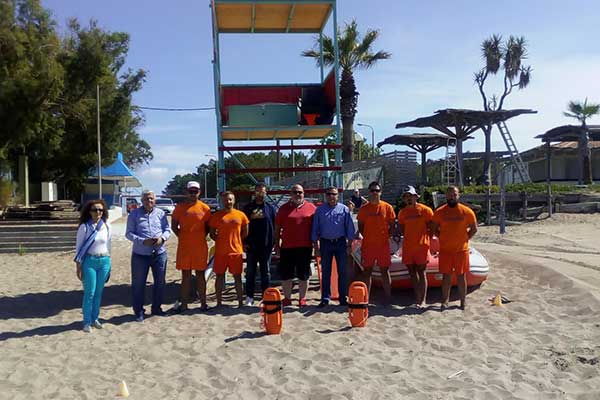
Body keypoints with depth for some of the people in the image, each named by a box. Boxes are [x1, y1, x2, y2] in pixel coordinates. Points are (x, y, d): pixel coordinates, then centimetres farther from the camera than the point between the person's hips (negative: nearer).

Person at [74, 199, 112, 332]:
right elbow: (78, 247, -4)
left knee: (99, 292, 9)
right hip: (89, 261, -3)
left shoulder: (107, 226, 4)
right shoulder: (84, 226, -6)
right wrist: (78, 266, -6)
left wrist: (108, 262, 12)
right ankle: (87, 321, 9)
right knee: (89, 293, -3)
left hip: (104, 261, 3)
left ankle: (95, 318, 22)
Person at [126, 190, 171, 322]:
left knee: (160, 282, 12)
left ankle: (156, 308, 29)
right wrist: (143, 241, -19)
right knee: (138, 284, 4)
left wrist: (162, 238, -15)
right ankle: (139, 311, 18)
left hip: (160, 253, 3)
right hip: (140, 254, -2)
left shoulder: (160, 213, 6)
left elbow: (167, 229, 7)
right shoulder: (134, 214, -1)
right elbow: (129, 233, -4)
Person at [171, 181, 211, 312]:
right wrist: (181, 236, 1)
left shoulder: (204, 208, 0)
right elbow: (174, 225, 9)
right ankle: (184, 304, 14)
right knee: (185, 275, 8)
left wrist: (201, 237, -1)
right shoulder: (180, 207, 2)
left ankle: (203, 303, 15)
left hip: (200, 247, 0)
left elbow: (208, 226, 8)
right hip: (184, 246, 1)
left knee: (200, 275, 8)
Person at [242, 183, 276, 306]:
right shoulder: (248, 207, 7)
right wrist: (244, 242, -1)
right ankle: (249, 297, 12)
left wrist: (272, 242, 0)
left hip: (266, 245, 0)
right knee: (250, 272, 5)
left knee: (265, 272, 8)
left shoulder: (270, 208, 7)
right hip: (251, 245, 0)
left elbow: (274, 226, 7)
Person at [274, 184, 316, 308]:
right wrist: (277, 244, 4)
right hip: (287, 247, 1)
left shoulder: (311, 208, 4)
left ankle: (302, 299, 20)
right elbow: (277, 228, 8)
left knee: (303, 275, 8)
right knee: (286, 274, 6)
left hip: (305, 247, -1)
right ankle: (287, 298, 19)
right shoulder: (284, 208, 6)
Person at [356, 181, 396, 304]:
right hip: (367, 245, 1)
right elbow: (360, 226, 10)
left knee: (384, 271, 6)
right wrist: (367, 237, 2)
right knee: (366, 271, 7)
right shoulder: (364, 209, 4)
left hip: (383, 244, -1)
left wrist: (386, 236, -3)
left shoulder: (387, 207, 1)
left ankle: (388, 297, 14)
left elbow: (392, 226, 5)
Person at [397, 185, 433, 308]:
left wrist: (424, 237, -4)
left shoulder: (425, 210, -3)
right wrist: (410, 236, 7)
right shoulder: (402, 212, 9)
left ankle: (423, 300, 2)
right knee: (412, 272, 9)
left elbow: (432, 227, 0)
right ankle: (417, 297, 19)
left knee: (421, 272, -2)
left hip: (421, 246, -5)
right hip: (407, 247, 5)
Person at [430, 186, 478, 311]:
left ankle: (463, 301, 18)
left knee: (461, 276, 7)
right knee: (446, 276, 7)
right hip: (445, 250, 1)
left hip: (461, 249, -1)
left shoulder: (467, 211, -4)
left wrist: (465, 238, 0)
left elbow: (474, 229, 5)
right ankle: (445, 300, 17)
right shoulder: (439, 212, -2)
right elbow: (434, 228, 8)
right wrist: (443, 238, 2)